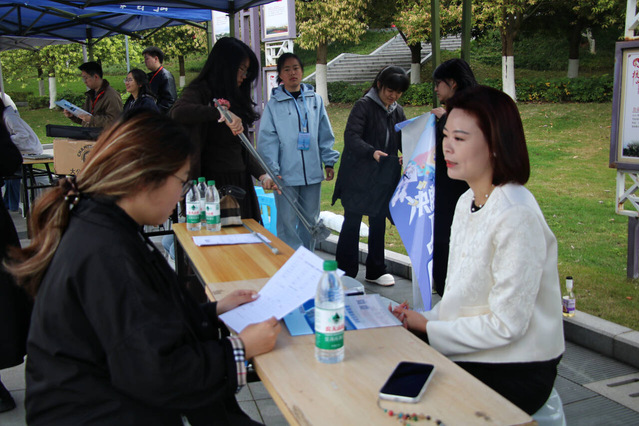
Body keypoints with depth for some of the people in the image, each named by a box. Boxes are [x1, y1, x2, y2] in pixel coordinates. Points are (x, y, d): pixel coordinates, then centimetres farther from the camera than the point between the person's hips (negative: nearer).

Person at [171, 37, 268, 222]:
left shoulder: (235, 98, 18)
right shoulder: (201, 91, -4)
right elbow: (178, 112, -28)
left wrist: (261, 174, 7)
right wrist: (221, 113, -34)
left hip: (240, 183, 7)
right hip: (214, 184, -7)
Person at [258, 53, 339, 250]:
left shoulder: (315, 99, 8)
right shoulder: (274, 103, -1)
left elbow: (325, 134, 12)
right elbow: (267, 140, -5)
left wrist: (329, 162, 7)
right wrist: (270, 172, -14)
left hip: (312, 171, 3)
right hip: (286, 173, -3)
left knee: (311, 219, 12)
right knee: (287, 221, -1)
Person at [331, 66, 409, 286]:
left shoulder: (398, 112, 11)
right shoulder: (364, 106, -9)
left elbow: (404, 139, 12)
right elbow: (351, 137, -19)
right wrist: (371, 152, -35)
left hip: (384, 179, 6)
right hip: (358, 177, -6)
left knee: (378, 223, 13)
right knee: (352, 223, 1)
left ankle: (376, 270, 25)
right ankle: (346, 272, 11)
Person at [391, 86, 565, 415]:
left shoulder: (516, 217, -23)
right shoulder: (466, 202, 7)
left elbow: (506, 325, -22)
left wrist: (428, 328, -14)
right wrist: (423, 319, -3)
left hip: (514, 373, -7)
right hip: (465, 354, 8)